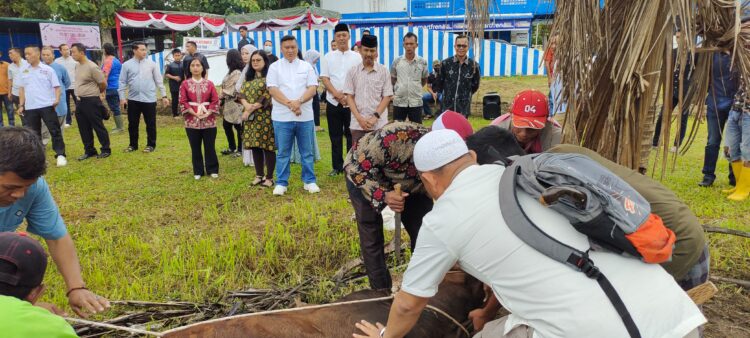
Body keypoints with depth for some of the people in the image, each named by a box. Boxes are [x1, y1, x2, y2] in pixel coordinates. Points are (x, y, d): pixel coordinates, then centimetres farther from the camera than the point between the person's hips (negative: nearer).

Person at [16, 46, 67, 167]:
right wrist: (21, 105, 10)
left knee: (55, 131, -4)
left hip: (47, 106, -4)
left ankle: (60, 155, 1)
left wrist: (57, 99, -18)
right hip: (30, 107, 4)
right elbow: (21, 89, 15)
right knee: (34, 133, 9)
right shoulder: (23, 71, 10)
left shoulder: (48, 70, 0)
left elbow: (56, 86, -2)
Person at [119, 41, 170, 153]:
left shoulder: (151, 64, 2)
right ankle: (133, 145, 22)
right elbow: (122, 82, 3)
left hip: (149, 99, -1)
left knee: (150, 124, 5)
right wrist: (122, 97, -3)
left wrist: (164, 96, 1)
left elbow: (159, 81, 4)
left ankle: (151, 145, 17)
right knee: (132, 124, 9)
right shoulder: (127, 65, 1)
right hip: (133, 99, 1)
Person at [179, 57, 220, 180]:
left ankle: (213, 170, 17)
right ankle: (198, 171, 18)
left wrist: (208, 113, -12)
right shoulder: (185, 84, 2)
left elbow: (215, 101, 0)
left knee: (210, 146, 5)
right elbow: (183, 102, -3)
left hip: (209, 120, 0)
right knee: (195, 148, 7)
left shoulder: (209, 83, 3)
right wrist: (195, 113, -13)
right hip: (192, 121, 0)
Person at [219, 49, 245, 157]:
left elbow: (236, 90, -19)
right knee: (226, 125, 15)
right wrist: (222, 95, 2)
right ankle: (232, 147, 27)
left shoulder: (238, 73, -17)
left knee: (238, 127, 1)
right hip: (229, 105, 10)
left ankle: (240, 150, 11)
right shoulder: (232, 72, 13)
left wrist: (223, 94, -6)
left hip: (235, 105, -10)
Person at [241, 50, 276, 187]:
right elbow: (242, 94, 9)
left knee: (267, 146, -3)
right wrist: (246, 105, -13)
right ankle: (259, 175, 19)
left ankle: (269, 177, 6)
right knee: (255, 146, 9)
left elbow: (267, 96, -14)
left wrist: (251, 109, -14)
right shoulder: (248, 77, 17)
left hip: (265, 116, -6)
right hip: (250, 117, 6)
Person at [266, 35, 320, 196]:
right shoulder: (274, 67, 5)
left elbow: (312, 88, -2)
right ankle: (281, 183, 14)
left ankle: (309, 181, 18)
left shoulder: (306, 66, 8)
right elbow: (273, 89, -6)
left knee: (307, 152, 8)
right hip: (282, 117, -1)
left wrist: (299, 101, -19)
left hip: (305, 116, 1)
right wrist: (289, 104, -19)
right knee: (283, 152, 5)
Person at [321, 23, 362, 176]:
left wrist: (348, 96, -11)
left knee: (351, 135, 3)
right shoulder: (328, 57, 6)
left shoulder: (357, 57, 3)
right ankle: (337, 166, 16)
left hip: (352, 103, -1)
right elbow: (325, 79, 0)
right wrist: (337, 94, -14)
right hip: (333, 102, 1)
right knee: (335, 137, 7)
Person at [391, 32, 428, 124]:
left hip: (416, 102, 0)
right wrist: (397, 90, 11)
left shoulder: (422, 62, -1)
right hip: (399, 102, 0)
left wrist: (416, 89, 12)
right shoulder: (396, 61, -1)